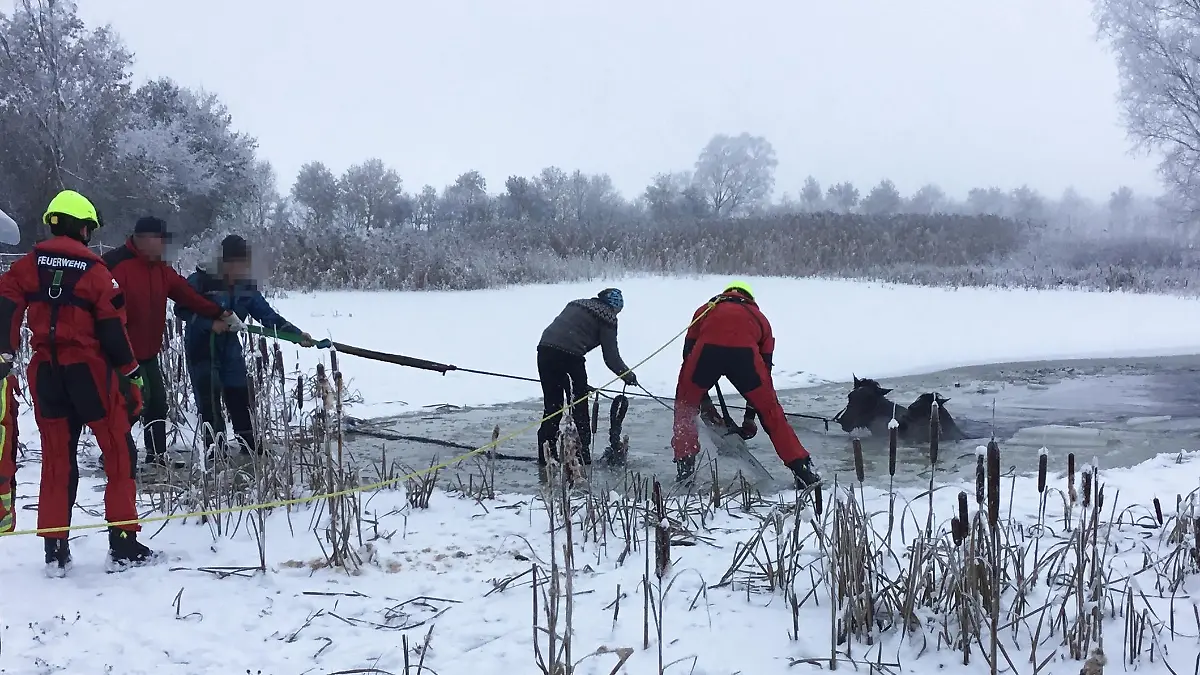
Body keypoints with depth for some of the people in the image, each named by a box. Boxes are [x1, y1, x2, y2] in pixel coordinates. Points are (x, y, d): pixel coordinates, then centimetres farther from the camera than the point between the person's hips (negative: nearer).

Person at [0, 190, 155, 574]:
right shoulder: (94, 270, -5)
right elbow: (112, 328, -7)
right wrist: (130, 374, 0)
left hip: (45, 372, 4)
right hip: (88, 369, -4)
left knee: (57, 459, 12)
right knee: (119, 453, 5)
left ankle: (55, 551, 12)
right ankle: (124, 545, 3)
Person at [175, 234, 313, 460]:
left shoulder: (246, 286, -2)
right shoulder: (200, 280, -17)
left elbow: (268, 315, -3)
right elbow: (182, 310, -15)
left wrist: (297, 334, -12)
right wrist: (210, 323, -27)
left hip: (229, 348, 5)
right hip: (201, 349, -5)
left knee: (240, 398, 8)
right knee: (209, 401, -4)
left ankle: (250, 447, 19)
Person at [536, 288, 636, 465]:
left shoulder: (576, 305, 27)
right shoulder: (607, 318, 8)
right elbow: (611, 357, 6)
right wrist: (628, 375, 23)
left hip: (545, 349, 6)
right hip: (570, 356, -6)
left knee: (552, 404, 14)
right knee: (579, 406, 10)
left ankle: (546, 454, 13)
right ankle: (582, 453, 12)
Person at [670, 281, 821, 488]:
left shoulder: (707, 309, 38)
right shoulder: (758, 317, 38)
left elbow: (689, 352, 31)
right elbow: (764, 367, 37)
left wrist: (703, 400, 38)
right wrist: (750, 415, 43)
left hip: (707, 348, 0)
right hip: (744, 351, 0)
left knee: (686, 404, 25)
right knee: (770, 410, 18)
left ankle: (685, 465, 22)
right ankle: (802, 468, 20)